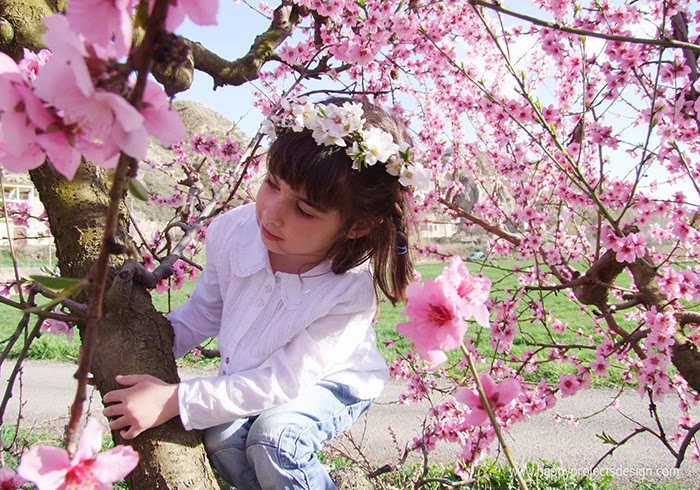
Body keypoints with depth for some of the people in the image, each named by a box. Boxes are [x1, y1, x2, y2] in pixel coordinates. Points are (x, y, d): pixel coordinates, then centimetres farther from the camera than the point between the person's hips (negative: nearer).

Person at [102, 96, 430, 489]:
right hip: (249, 376, 4)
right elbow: (203, 313, -2)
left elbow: (282, 383, -31)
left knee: (275, 439, -30)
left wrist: (176, 401, -33)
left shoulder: (352, 288, -36)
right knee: (220, 438, -23)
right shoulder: (232, 232, -23)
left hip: (330, 381, -4)